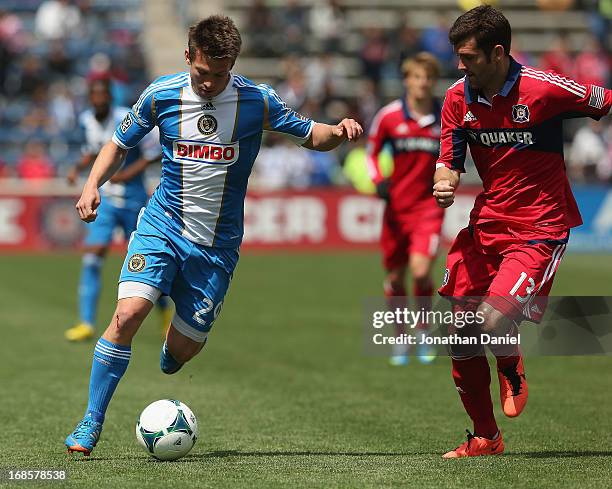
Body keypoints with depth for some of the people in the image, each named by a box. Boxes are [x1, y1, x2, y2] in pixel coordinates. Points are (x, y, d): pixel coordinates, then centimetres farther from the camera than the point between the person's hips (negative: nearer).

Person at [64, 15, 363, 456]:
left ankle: (170, 349, 43)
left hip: (218, 245, 0)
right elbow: (119, 144, 11)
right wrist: (92, 185, -7)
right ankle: (91, 423, -11)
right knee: (129, 313, -23)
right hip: (162, 227, 0)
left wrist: (339, 131, -16)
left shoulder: (258, 101, -5)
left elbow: (311, 136, 6)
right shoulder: (161, 95, -3)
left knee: (183, 350, 2)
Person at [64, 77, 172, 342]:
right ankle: (86, 323, -6)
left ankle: (165, 310, 31)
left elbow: (153, 153, -11)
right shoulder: (86, 121, 0)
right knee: (92, 257, -10)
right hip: (104, 199, 4)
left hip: (132, 199, -4)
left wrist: (126, 174, -18)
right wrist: (78, 167, 1)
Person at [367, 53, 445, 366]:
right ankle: (400, 338, 27)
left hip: (428, 206, -1)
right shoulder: (388, 116, -3)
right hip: (396, 206, 1)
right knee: (395, 276, 7)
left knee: (421, 270, -18)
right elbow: (371, 152, 9)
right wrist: (377, 180, -7)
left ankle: (424, 332, 6)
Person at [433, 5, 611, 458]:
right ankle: (485, 438, 25)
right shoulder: (458, 98, 0)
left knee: (493, 322, -23)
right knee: (463, 337, 5)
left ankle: (513, 372, 15)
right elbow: (449, 162, 5)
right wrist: (444, 186, -17)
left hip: (539, 229, -6)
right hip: (486, 224, 6)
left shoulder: (545, 88, -16)